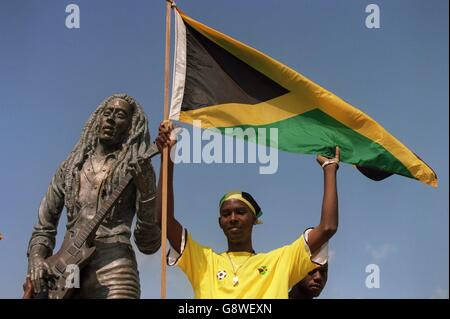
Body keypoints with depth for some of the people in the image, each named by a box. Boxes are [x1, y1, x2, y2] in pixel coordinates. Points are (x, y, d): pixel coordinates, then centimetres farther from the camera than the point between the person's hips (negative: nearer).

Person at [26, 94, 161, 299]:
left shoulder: (136, 169, 7)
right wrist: (36, 258, 2)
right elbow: (44, 227, 22)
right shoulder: (71, 168, 19)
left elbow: (148, 244, 0)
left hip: (113, 265, -3)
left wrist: (146, 190, -11)